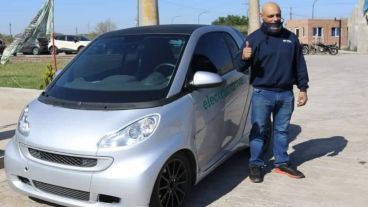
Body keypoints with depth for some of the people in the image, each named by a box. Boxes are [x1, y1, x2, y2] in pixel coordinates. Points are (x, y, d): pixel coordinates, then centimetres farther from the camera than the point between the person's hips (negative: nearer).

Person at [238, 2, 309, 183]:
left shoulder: (291, 38, 6)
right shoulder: (254, 38, -4)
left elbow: (299, 65, 13)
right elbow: (241, 69, -6)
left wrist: (303, 88, 8)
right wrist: (244, 58, -29)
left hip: (286, 94, 4)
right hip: (262, 94, -3)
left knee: (282, 130, 14)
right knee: (258, 131, 3)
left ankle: (282, 163, 26)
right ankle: (255, 165, 15)